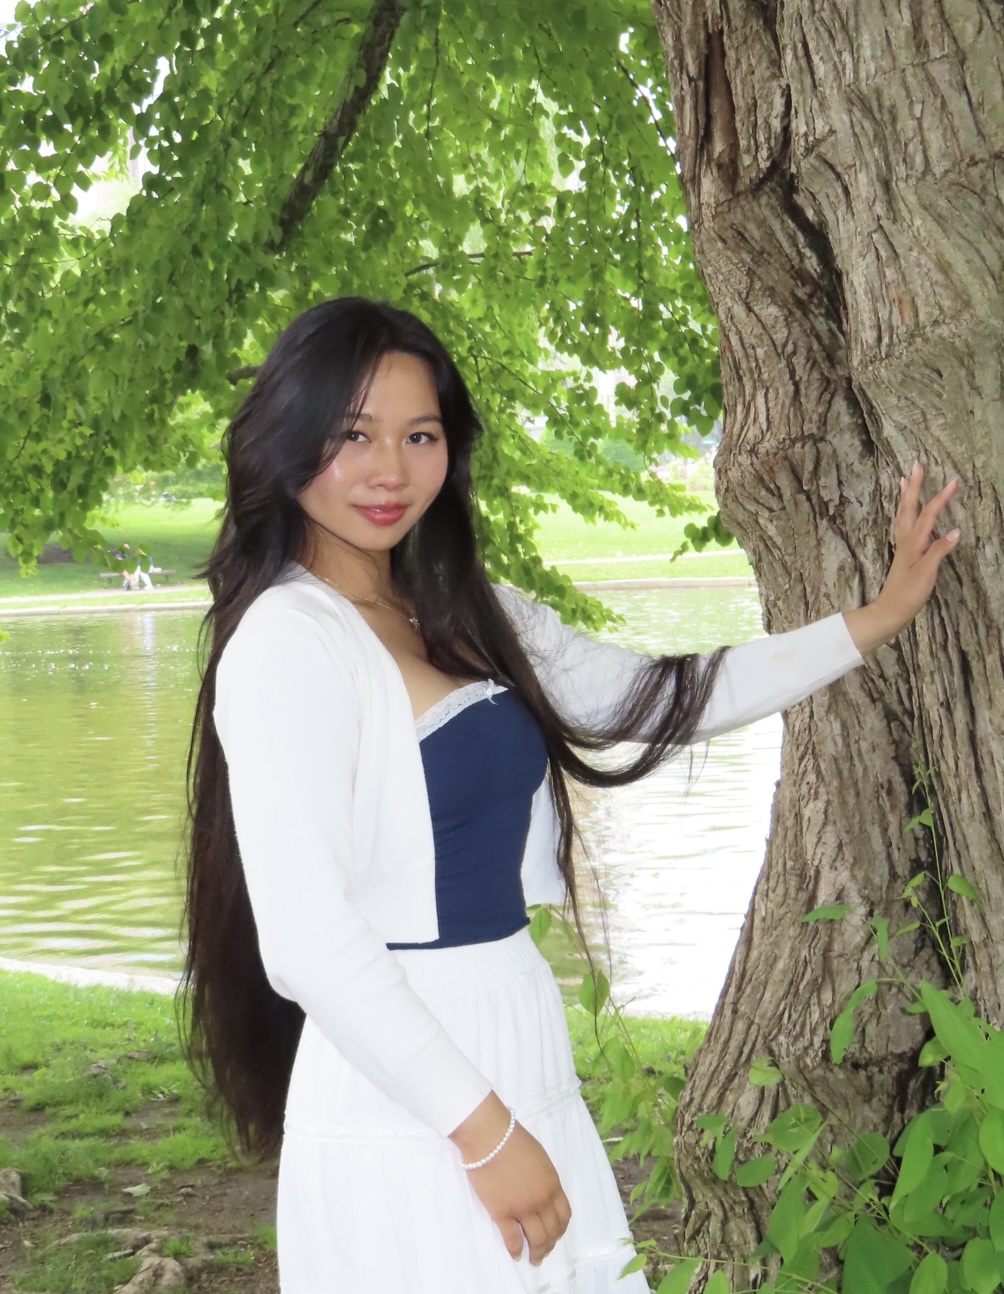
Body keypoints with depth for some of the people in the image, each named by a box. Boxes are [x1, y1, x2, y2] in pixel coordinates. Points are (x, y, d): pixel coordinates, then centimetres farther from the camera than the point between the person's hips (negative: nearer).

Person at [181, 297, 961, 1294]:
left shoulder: (463, 615, 10)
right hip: (406, 1114, -8)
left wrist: (874, 620, 15)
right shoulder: (287, 641, -14)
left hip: (524, 1065, 8)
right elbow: (305, 937, -20)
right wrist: (482, 1129, -15)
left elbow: (656, 698, 16)